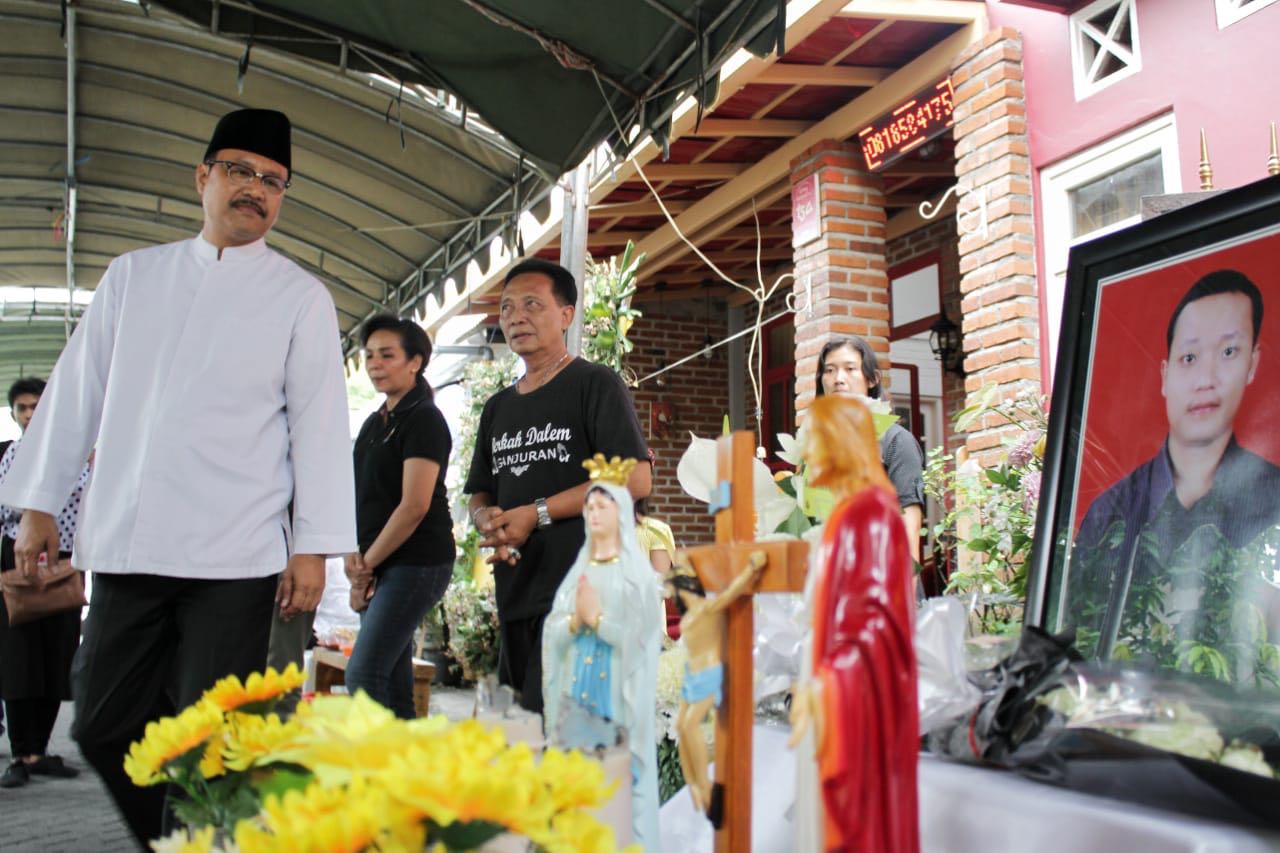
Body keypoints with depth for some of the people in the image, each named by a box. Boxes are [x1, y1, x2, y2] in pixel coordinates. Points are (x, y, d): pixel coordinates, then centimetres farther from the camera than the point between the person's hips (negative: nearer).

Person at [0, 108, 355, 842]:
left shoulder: (301, 298, 4)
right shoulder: (134, 274, 13)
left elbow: (321, 424, -1)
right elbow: (78, 391, 15)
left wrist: (314, 547, -8)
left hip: (233, 559, -3)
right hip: (125, 546, 4)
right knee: (105, 730, 10)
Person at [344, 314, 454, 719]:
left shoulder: (424, 420, -10)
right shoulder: (375, 422, 16)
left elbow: (414, 505, -17)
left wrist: (369, 561, -11)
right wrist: (354, 553, 1)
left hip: (416, 563, -8)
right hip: (380, 566, 8)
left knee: (363, 674, -13)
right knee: (393, 678, 9)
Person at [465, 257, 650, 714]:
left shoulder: (595, 384, -1)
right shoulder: (498, 407, 20)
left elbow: (635, 480, -12)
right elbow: (478, 494, 23)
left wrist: (536, 513, -14)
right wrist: (487, 520, -2)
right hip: (514, 595, 7)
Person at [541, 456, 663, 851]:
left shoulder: (637, 572, -2)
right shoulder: (578, 570, 12)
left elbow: (642, 635, -10)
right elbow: (553, 633, 9)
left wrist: (597, 618, -8)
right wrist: (575, 620, -9)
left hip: (619, 692, -5)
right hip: (578, 689, 5)